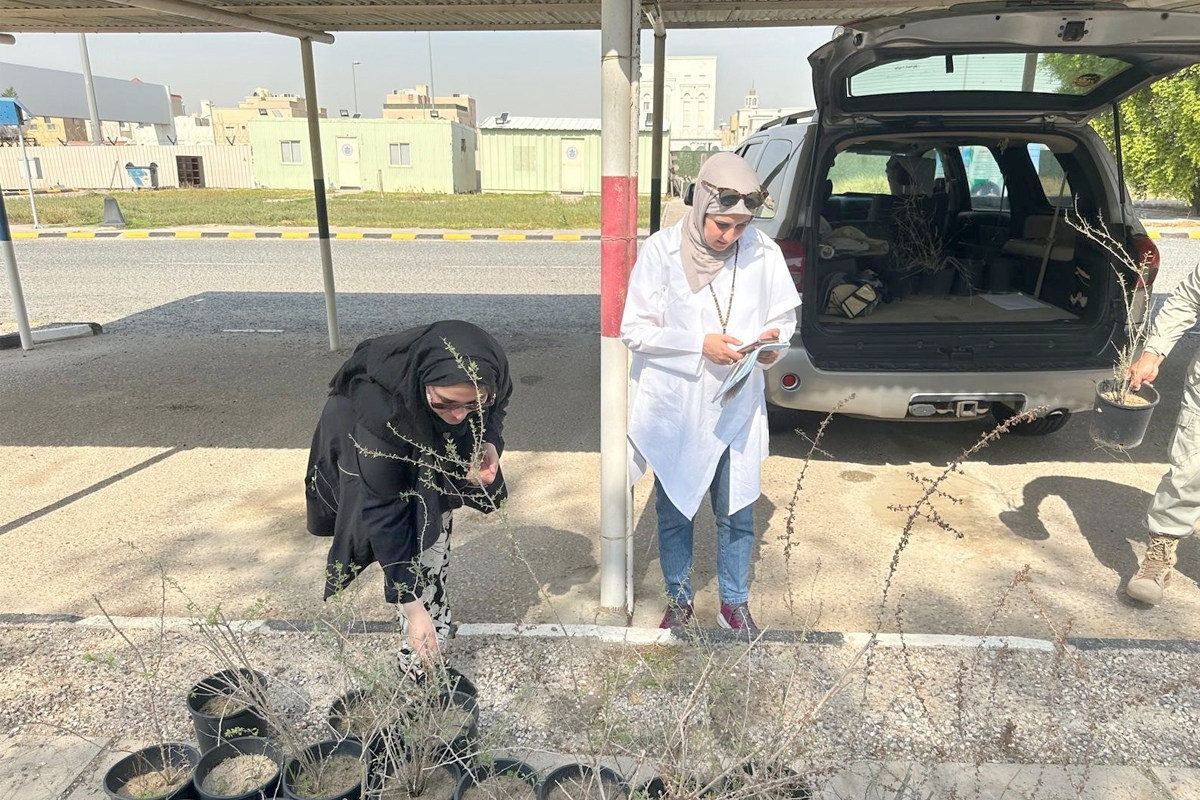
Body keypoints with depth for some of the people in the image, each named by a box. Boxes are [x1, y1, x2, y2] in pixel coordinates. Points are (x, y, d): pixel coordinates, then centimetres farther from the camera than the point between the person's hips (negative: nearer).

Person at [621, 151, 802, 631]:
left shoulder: (764, 253, -7)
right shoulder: (662, 250, -13)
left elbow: (785, 319, 5)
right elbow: (634, 329, -11)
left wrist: (772, 341, -19)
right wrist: (699, 344, -23)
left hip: (738, 409, 1)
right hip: (675, 408, -1)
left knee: (736, 514, 14)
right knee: (674, 512, 15)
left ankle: (734, 604, 37)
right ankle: (679, 600, 38)